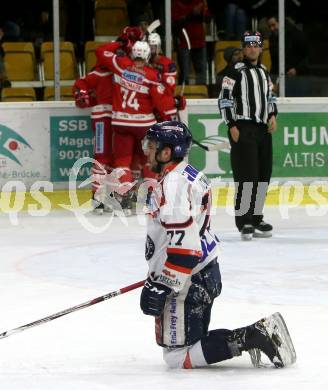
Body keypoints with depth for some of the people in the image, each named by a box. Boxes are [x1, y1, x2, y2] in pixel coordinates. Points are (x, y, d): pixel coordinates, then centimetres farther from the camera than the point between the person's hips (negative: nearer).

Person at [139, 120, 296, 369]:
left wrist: (159, 287, -24)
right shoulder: (189, 175, 13)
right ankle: (257, 334, 4)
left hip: (188, 281, -10)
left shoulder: (173, 184, -19)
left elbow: (183, 244, -27)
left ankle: (253, 337, -15)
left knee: (177, 355, -9)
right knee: (190, 341, 16)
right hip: (207, 272, 10)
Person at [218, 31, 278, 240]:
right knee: (247, 174, -12)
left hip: (263, 129, 7)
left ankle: (256, 217, 16)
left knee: (264, 174, 7)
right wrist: (232, 126, -14)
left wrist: (272, 115, 7)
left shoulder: (264, 73, 16)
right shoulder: (236, 72, -6)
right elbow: (224, 99, -8)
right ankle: (244, 221, -10)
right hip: (243, 129, -7)